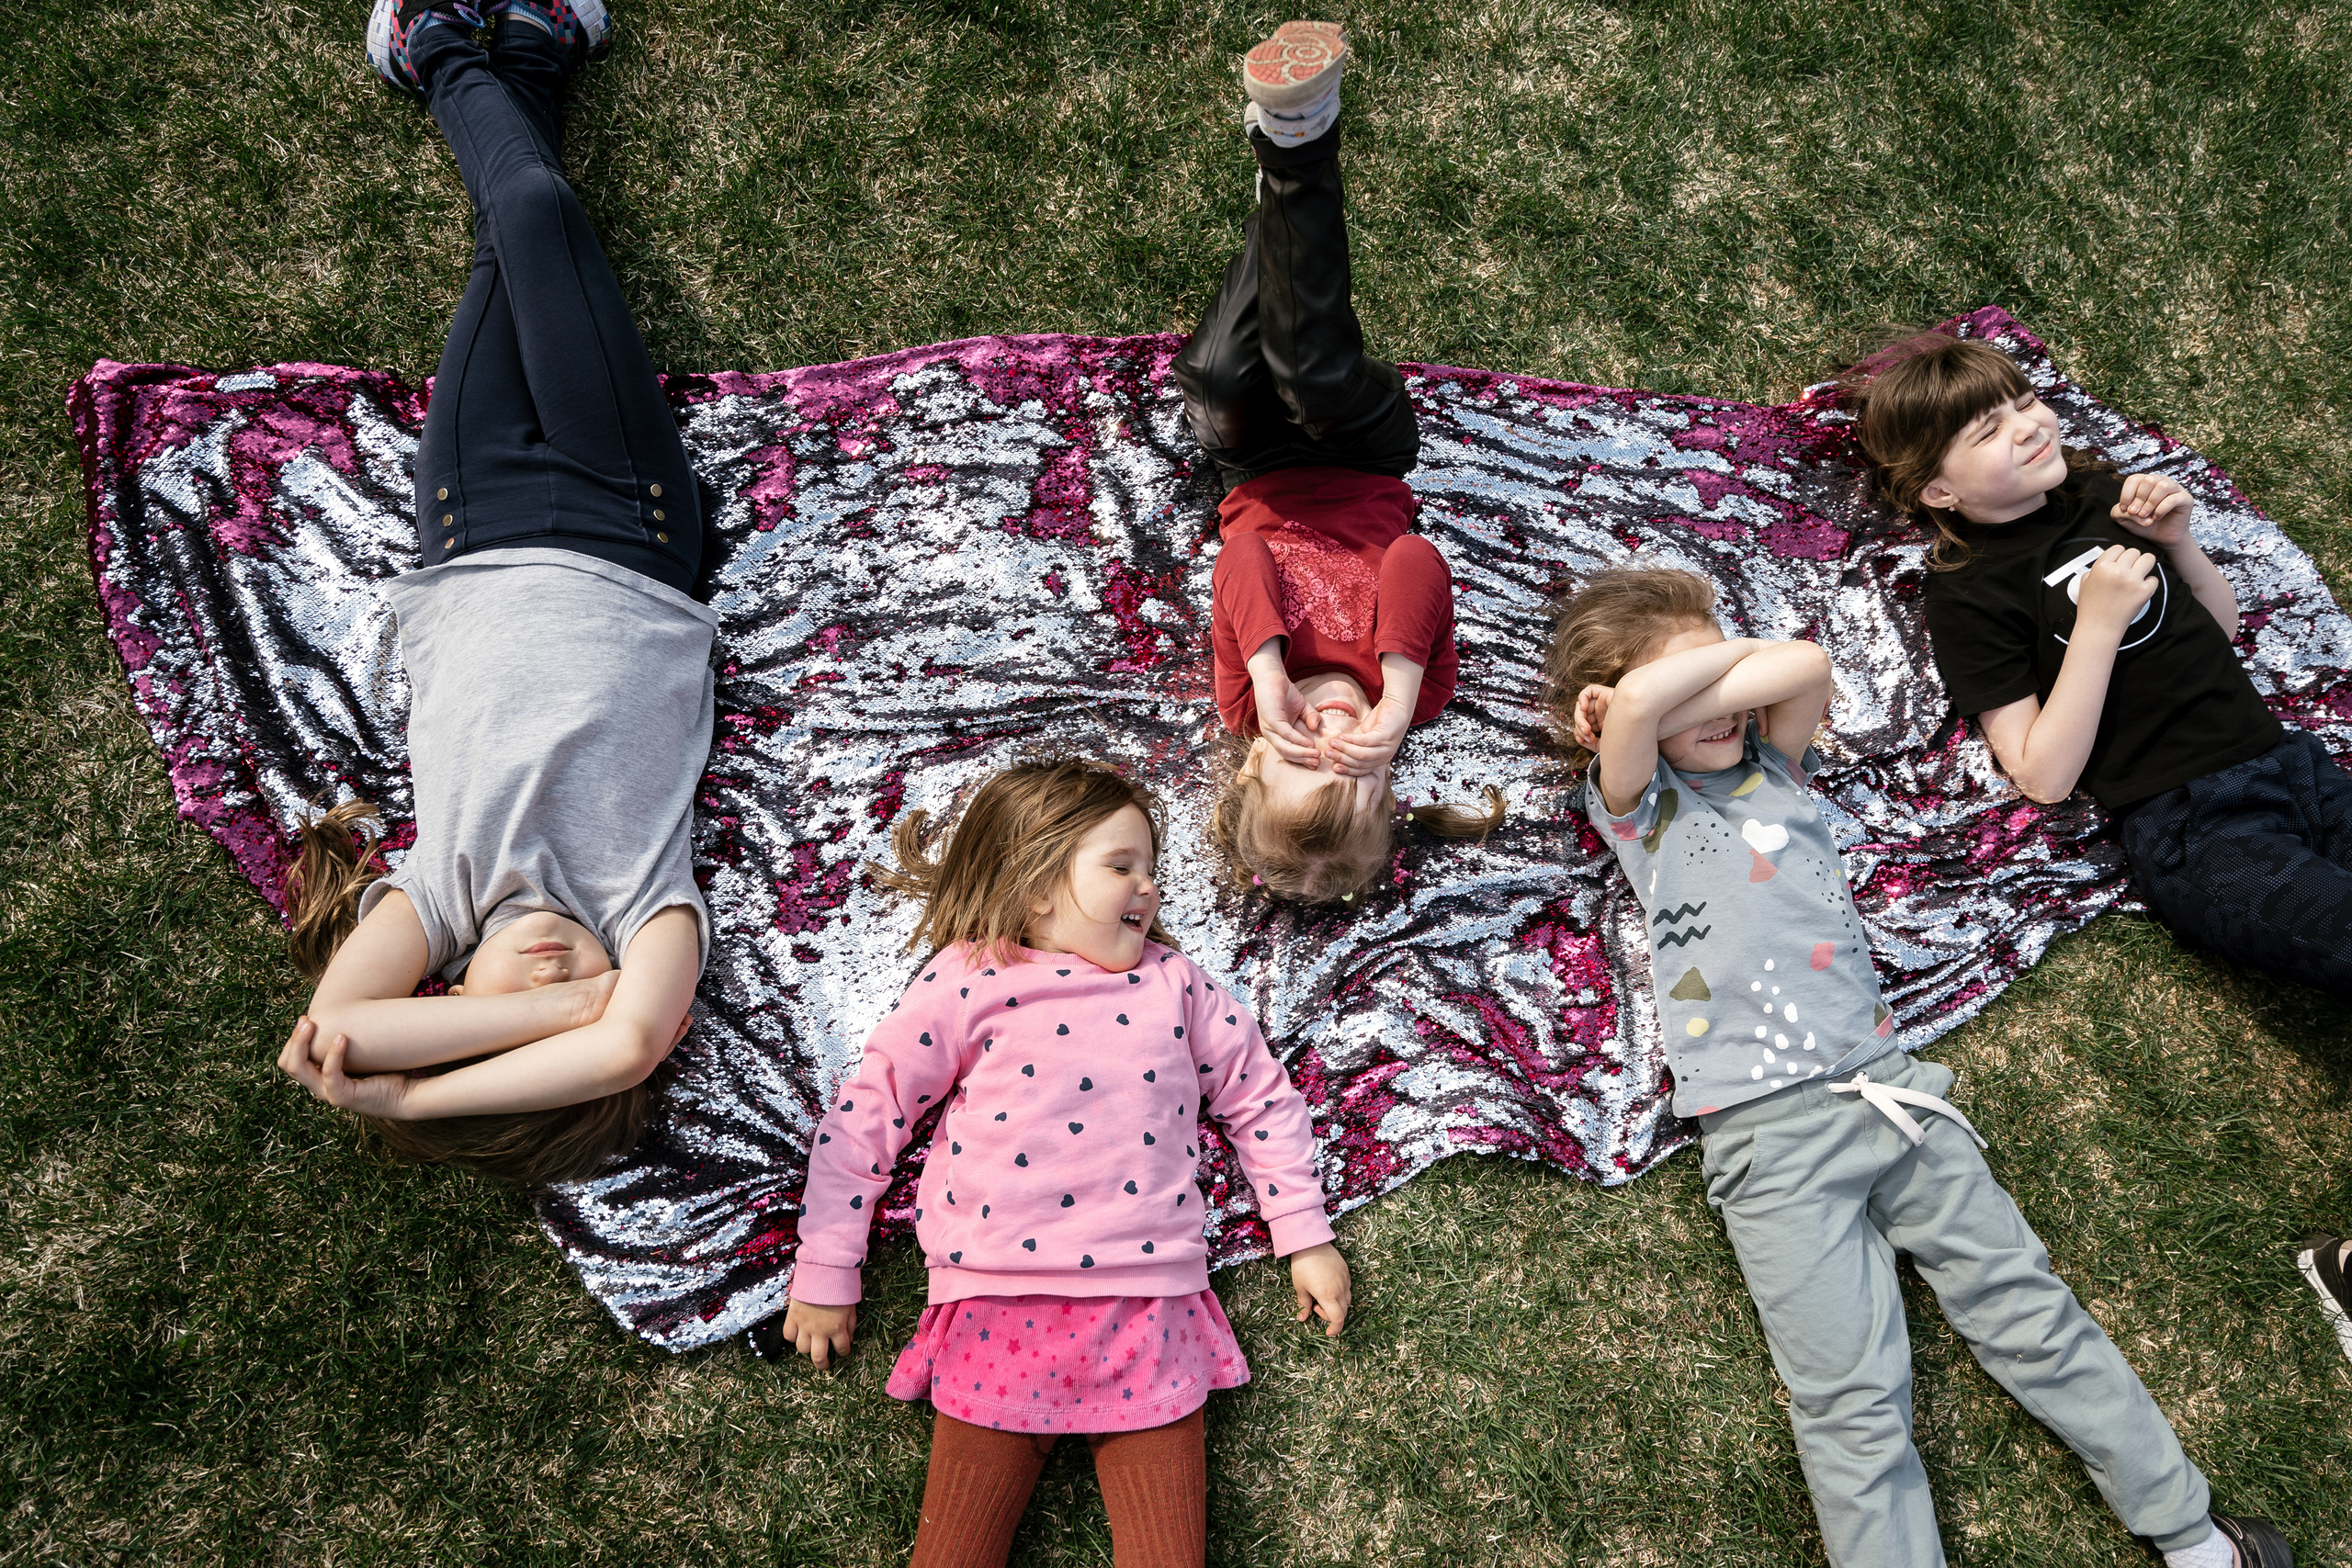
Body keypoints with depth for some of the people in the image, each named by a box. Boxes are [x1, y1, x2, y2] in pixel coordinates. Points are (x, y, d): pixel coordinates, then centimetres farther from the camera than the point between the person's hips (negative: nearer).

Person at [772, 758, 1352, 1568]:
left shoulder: (1175, 984, 16)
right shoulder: (966, 983, 4)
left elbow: (1262, 1098, 23)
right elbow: (863, 1117, 7)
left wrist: (1306, 1239, 18)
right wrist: (824, 1278, 6)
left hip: (1150, 1309, 2)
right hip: (998, 1307, -2)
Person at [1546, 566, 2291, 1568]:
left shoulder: (1769, 764, 18)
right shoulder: (1632, 803, 3)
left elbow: (1806, 667, -1)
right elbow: (1640, 701, -18)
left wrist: (1706, 690, 3)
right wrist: (1735, 651, -1)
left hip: (1885, 1087, 5)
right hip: (1768, 1133, -5)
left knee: (2025, 1304, 9)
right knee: (1853, 1407, -8)